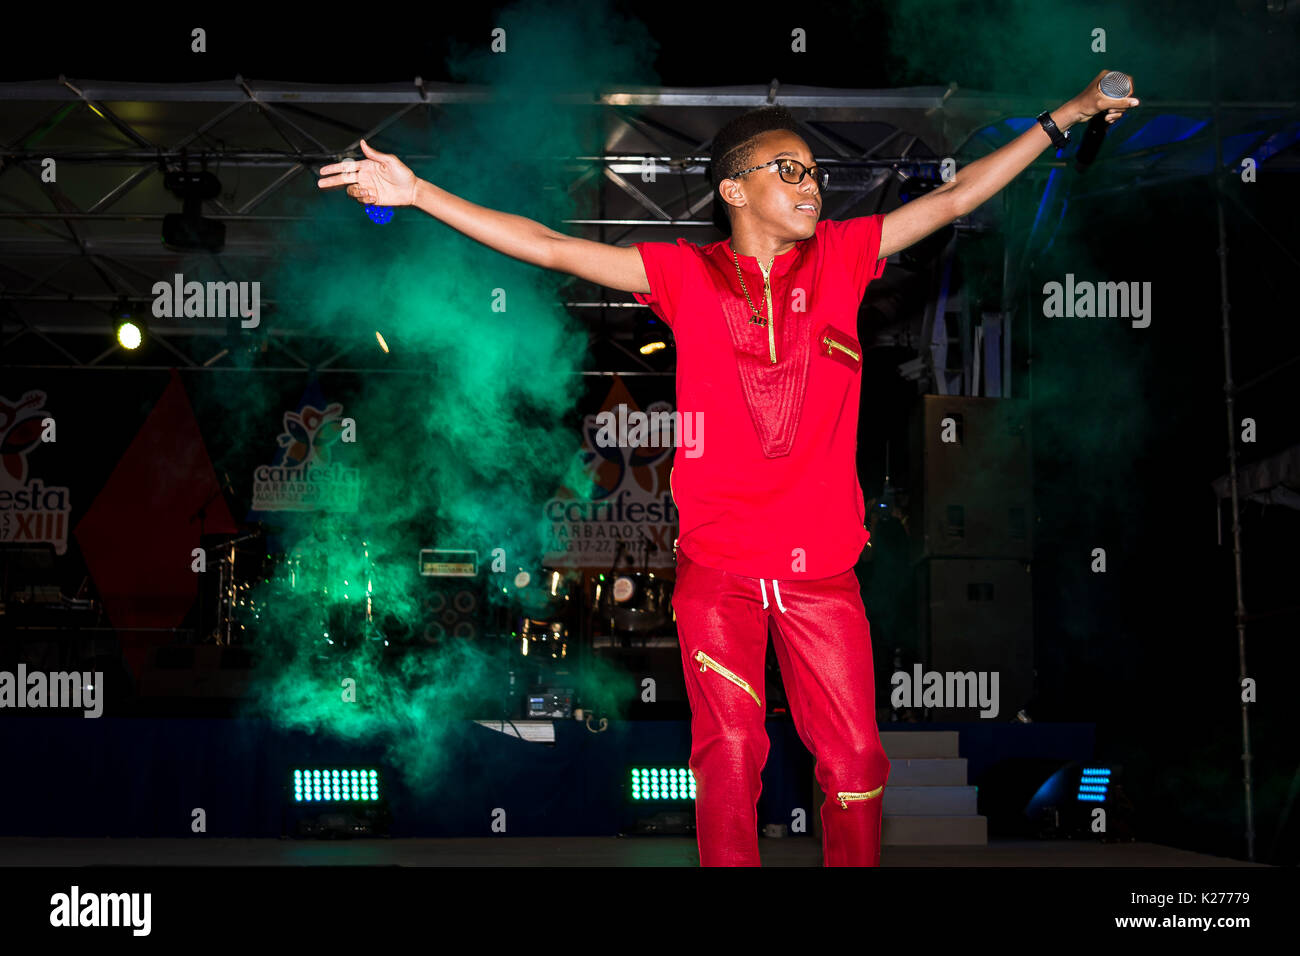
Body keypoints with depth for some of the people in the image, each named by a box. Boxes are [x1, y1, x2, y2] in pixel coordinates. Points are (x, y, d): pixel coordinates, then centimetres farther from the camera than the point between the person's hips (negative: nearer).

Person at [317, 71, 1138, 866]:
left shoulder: (841, 256, 7)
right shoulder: (687, 274, 2)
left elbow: (954, 199, 9)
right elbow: (550, 248, -1)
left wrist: (1065, 117, 9)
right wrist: (415, 191, -5)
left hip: (822, 568, 2)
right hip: (718, 569, -1)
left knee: (855, 759, 4)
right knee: (731, 757, 1)